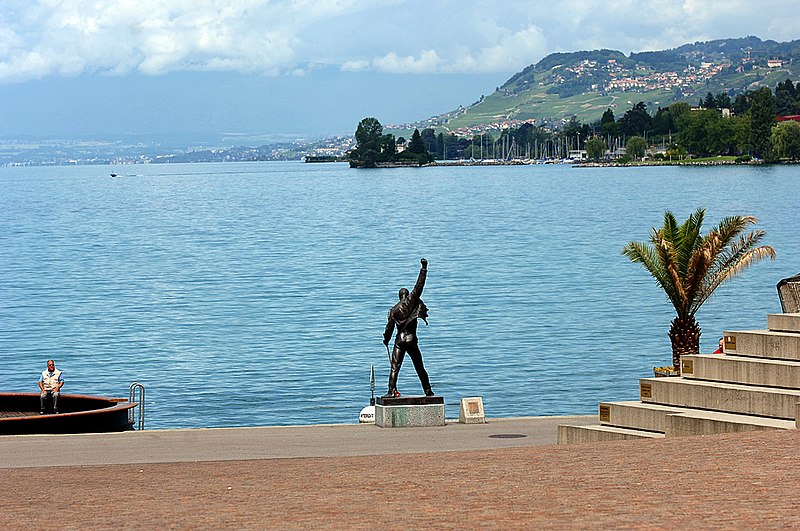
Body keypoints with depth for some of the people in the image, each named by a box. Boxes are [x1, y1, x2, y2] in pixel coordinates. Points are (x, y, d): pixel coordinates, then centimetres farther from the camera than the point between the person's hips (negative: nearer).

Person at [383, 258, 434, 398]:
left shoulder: (393, 310, 4)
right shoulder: (412, 301, 0)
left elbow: (389, 327, 2)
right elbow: (419, 285, -3)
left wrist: (386, 340, 17)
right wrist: (424, 268, 0)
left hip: (399, 340, 0)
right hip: (412, 340, 0)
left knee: (395, 367, -5)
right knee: (420, 368, 11)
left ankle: (392, 391, -21)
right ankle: (428, 392, 15)